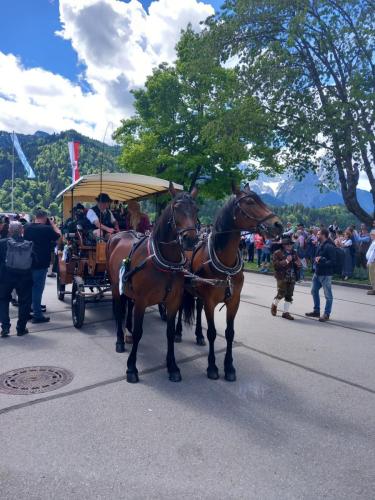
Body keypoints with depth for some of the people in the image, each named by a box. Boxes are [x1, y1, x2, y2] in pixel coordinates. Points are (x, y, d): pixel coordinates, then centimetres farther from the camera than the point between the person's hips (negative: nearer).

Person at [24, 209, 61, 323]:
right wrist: (53, 224, 10)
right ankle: (37, 315, 4)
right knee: (37, 289, -1)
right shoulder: (47, 228, -16)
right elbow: (58, 235, 0)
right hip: (41, 263, -6)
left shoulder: (27, 227, 3)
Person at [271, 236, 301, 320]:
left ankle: (285, 312, 14)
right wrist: (286, 261, -20)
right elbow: (276, 265, -15)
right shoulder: (278, 253, -4)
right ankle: (274, 305, 22)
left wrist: (298, 264, -2)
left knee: (289, 295, 5)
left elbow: (298, 266, 22)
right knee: (281, 293, -8)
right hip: (282, 277, -5)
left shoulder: (294, 253, 13)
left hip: (292, 278, 5)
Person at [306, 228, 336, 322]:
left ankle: (326, 314, 13)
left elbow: (332, 261, -21)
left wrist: (321, 261, -22)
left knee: (328, 295, 3)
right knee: (314, 291, 17)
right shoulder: (320, 245, 10)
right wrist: (316, 259, -2)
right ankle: (316, 311, 30)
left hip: (326, 274, -10)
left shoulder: (329, 246, -17)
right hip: (317, 272, 10)